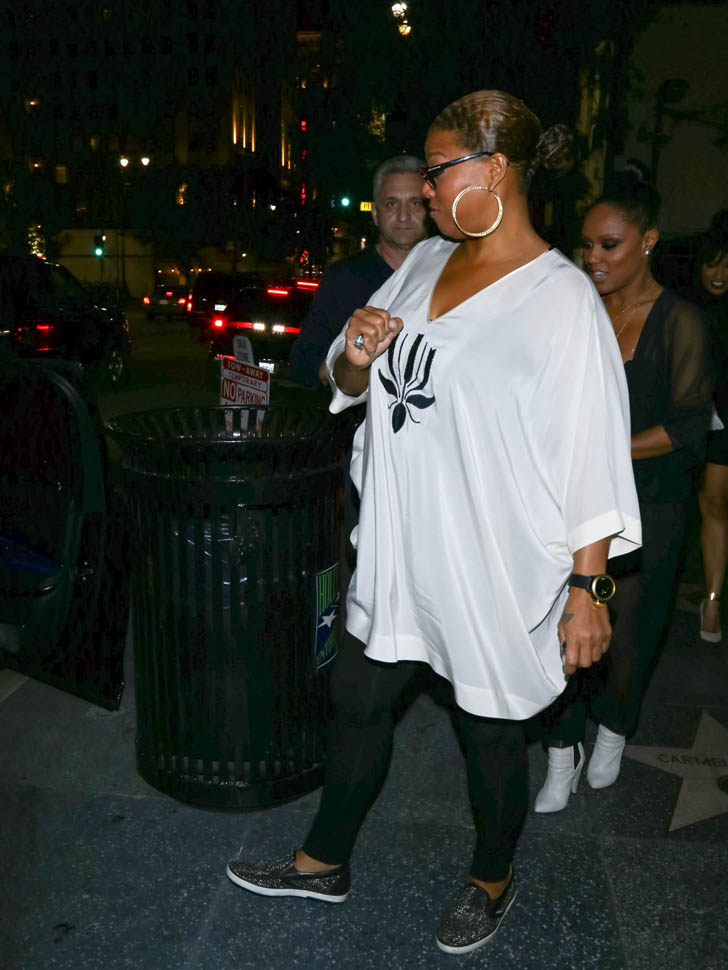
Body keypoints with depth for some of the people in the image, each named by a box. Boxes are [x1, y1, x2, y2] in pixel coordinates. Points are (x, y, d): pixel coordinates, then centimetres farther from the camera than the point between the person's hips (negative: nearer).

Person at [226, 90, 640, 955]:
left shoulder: (561, 299, -15)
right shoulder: (423, 262, 6)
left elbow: (592, 461, -16)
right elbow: (350, 387, 14)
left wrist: (589, 590, -17)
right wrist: (355, 355, -9)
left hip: (492, 566, -6)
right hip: (396, 548, 7)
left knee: (489, 725, 13)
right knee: (357, 698, 18)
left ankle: (492, 881, 42)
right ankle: (324, 862, 41)